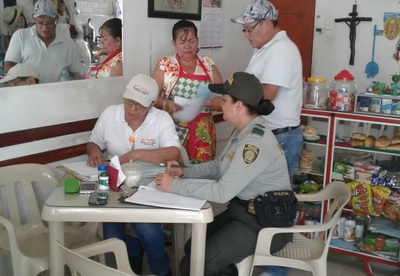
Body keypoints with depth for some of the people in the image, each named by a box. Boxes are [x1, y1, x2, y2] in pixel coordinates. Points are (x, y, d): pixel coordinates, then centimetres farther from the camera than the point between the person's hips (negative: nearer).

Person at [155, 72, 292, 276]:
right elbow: (219, 167, 13)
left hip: (264, 223, -9)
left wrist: (175, 186, -22)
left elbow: (222, 193, -29)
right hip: (244, 211, 9)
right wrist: (185, 172, -2)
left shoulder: (255, 143, -28)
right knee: (193, 248, 11)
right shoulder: (243, 131, 4)